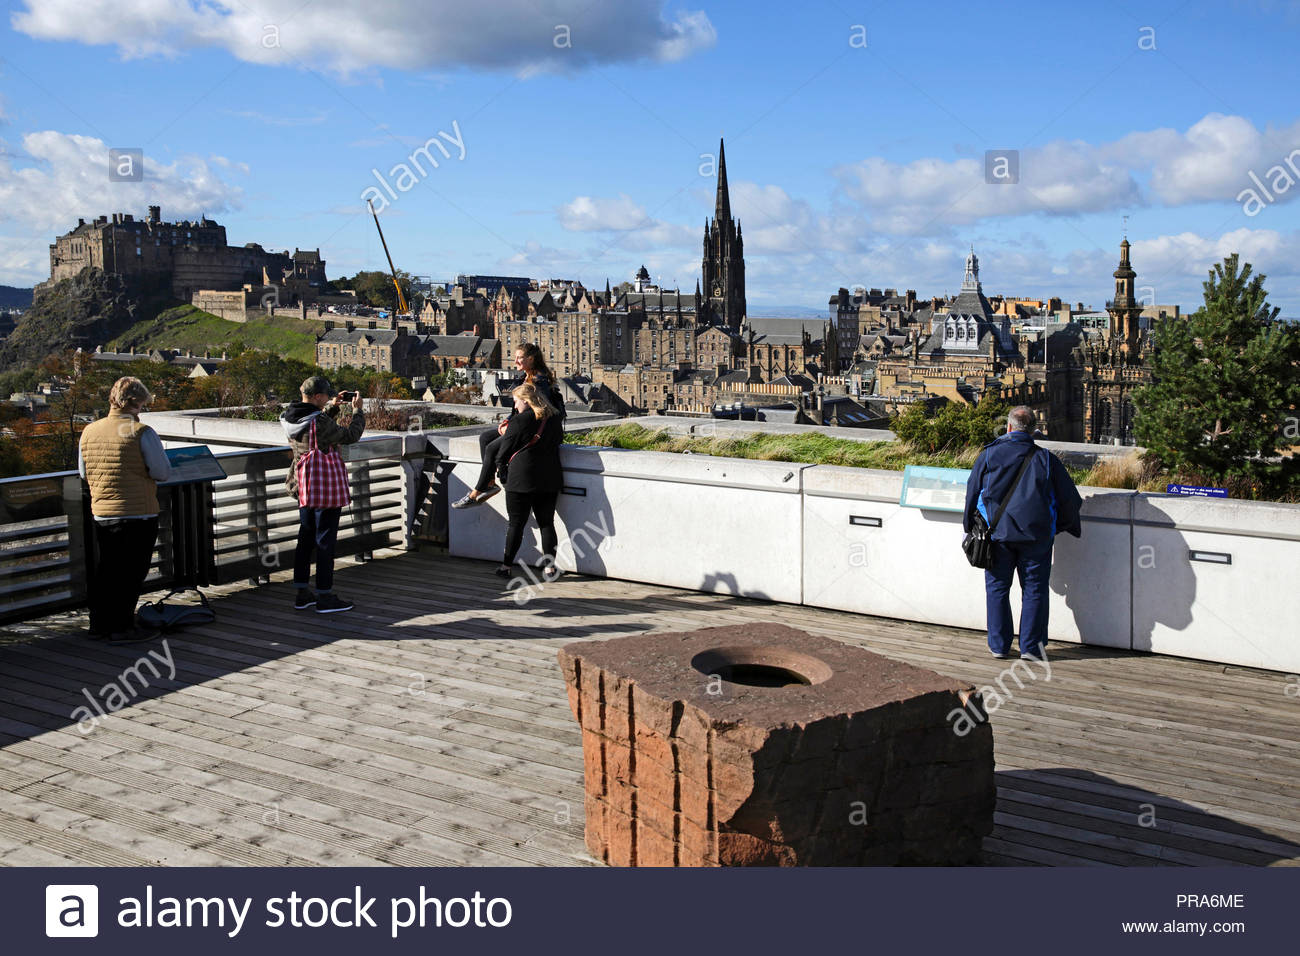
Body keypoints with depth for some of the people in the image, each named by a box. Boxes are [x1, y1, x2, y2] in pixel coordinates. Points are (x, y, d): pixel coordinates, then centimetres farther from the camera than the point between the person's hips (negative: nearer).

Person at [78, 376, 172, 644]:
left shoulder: (89, 431, 4)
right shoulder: (142, 433, -13)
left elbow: (83, 472, 14)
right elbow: (163, 473, -12)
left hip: (101, 513, 6)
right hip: (138, 512, -6)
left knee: (106, 570, 17)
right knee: (131, 572, 3)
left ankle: (99, 624, 24)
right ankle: (122, 627, 7)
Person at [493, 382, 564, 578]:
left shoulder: (519, 420, -12)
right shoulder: (554, 419, 4)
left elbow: (504, 451, -6)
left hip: (521, 479, -5)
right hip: (550, 480, 5)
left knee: (516, 524, 3)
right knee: (547, 523, 10)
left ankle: (507, 566, 8)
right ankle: (550, 564, 10)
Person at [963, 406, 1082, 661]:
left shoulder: (988, 455, 0)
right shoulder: (1046, 459, 1)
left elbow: (972, 494, 5)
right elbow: (1070, 499, 5)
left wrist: (971, 529, 18)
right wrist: (1066, 526, 22)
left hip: (998, 534, 0)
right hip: (1036, 535, 0)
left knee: (997, 588, 10)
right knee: (1034, 590, 8)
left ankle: (999, 645, 13)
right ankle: (1031, 646, 9)